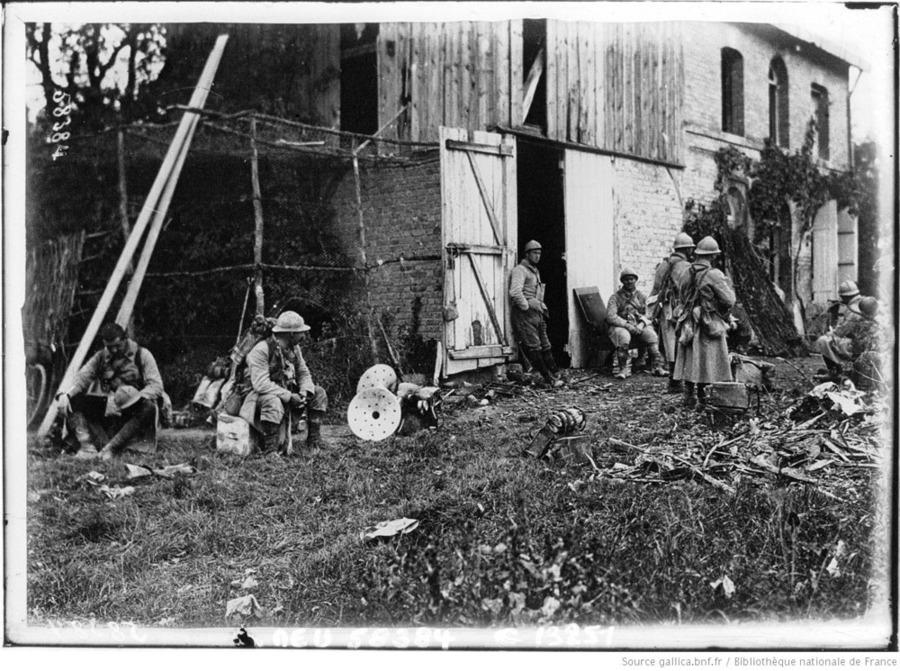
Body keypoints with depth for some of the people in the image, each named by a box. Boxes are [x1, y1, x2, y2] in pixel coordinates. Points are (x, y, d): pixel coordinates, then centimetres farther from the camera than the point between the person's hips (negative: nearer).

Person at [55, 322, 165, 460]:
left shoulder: (142, 355, -1)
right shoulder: (100, 357, 11)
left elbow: (156, 386, -10)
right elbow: (82, 377, 3)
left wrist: (134, 401, -27)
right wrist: (66, 394, -19)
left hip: (131, 409, -4)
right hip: (106, 407, 4)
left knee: (148, 408, -38)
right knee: (71, 400, -17)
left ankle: (110, 449, -37)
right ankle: (87, 447, -30)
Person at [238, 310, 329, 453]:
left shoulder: (294, 348, 2)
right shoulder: (261, 350, -24)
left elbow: (303, 373, 9)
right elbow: (260, 383, -31)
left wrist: (304, 391, -14)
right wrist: (289, 396, -31)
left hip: (285, 391, 8)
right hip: (259, 394, -8)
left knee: (318, 393, -1)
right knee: (273, 402, -41)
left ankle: (314, 438, 5)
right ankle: (270, 449, -28)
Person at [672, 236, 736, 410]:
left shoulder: (687, 273, 3)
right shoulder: (714, 274, -15)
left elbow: (682, 294, 15)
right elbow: (729, 300, -13)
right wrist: (727, 285, 4)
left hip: (689, 323, 6)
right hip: (709, 326, -6)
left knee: (691, 361, 13)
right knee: (708, 362, 2)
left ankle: (689, 397, 19)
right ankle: (703, 400, 4)